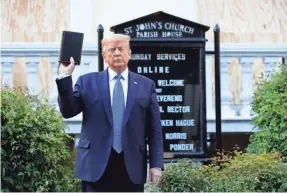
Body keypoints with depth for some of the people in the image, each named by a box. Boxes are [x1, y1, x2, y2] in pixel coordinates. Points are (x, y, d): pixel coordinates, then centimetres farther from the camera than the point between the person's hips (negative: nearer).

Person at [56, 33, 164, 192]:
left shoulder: (146, 85, 8)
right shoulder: (87, 81, 8)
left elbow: (154, 129, 6)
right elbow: (68, 111, 1)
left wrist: (156, 164, 1)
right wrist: (65, 77, -9)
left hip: (132, 166, 1)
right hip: (96, 164, -1)